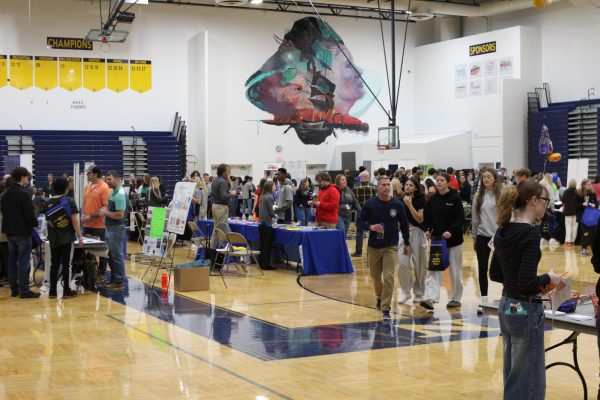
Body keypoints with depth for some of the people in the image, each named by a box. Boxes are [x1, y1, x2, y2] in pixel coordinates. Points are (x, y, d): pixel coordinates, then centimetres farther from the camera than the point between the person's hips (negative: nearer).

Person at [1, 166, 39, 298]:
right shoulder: (24, 194, -18)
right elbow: (29, 214, -19)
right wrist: (35, 223, -2)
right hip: (23, 232, -8)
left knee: (12, 261, 12)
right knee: (23, 261, -5)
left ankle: (14, 289, 17)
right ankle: (24, 291, -4)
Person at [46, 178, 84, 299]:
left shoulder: (48, 202, 5)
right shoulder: (69, 201, -8)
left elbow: (47, 220, 9)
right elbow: (74, 221, -10)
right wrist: (80, 237, -5)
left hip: (53, 238, 4)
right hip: (67, 238, -4)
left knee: (54, 264, 9)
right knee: (66, 264, 2)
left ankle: (52, 291, 11)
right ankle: (66, 291, 6)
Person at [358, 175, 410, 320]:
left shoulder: (397, 205, -5)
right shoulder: (370, 204, -6)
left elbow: (404, 224, 6)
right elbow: (360, 220, 2)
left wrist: (407, 243, 11)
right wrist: (370, 226, -18)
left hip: (391, 247, -1)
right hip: (373, 246, 1)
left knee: (388, 277, -11)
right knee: (375, 276, 15)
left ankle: (386, 309, -6)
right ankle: (380, 297, 44)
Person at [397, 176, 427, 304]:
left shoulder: (420, 200, -5)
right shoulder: (401, 199, 6)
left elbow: (420, 219, -15)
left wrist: (409, 205, -17)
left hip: (416, 233, -3)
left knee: (419, 265, 5)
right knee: (402, 264, -6)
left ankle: (419, 293, 18)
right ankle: (405, 291, 7)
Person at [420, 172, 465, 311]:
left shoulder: (455, 198, -8)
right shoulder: (433, 199, 4)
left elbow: (460, 218, -12)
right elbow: (428, 217, 12)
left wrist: (451, 231, -24)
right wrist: (428, 230, -4)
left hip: (453, 239, -3)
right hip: (437, 238, 3)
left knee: (455, 270, 8)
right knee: (434, 269, -7)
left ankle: (456, 298, 21)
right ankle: (430, 298, -15)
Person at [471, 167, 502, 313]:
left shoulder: (502, 195, -5)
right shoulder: (478, 196, 4)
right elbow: (474, 218, 8)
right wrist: (474, 238, 8)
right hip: (482, 236, 3)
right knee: (482, 269, 4)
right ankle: (484, 300, 10)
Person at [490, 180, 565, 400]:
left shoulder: (503, 231, 6)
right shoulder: (530, 233, -19)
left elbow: (495, 273, 14)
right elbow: (527, 283, -24)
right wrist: (548, 278, -7)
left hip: (506, 307, 9)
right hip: (526, 311, -9)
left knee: (513, 377, 19)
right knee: (529, 382, 1)